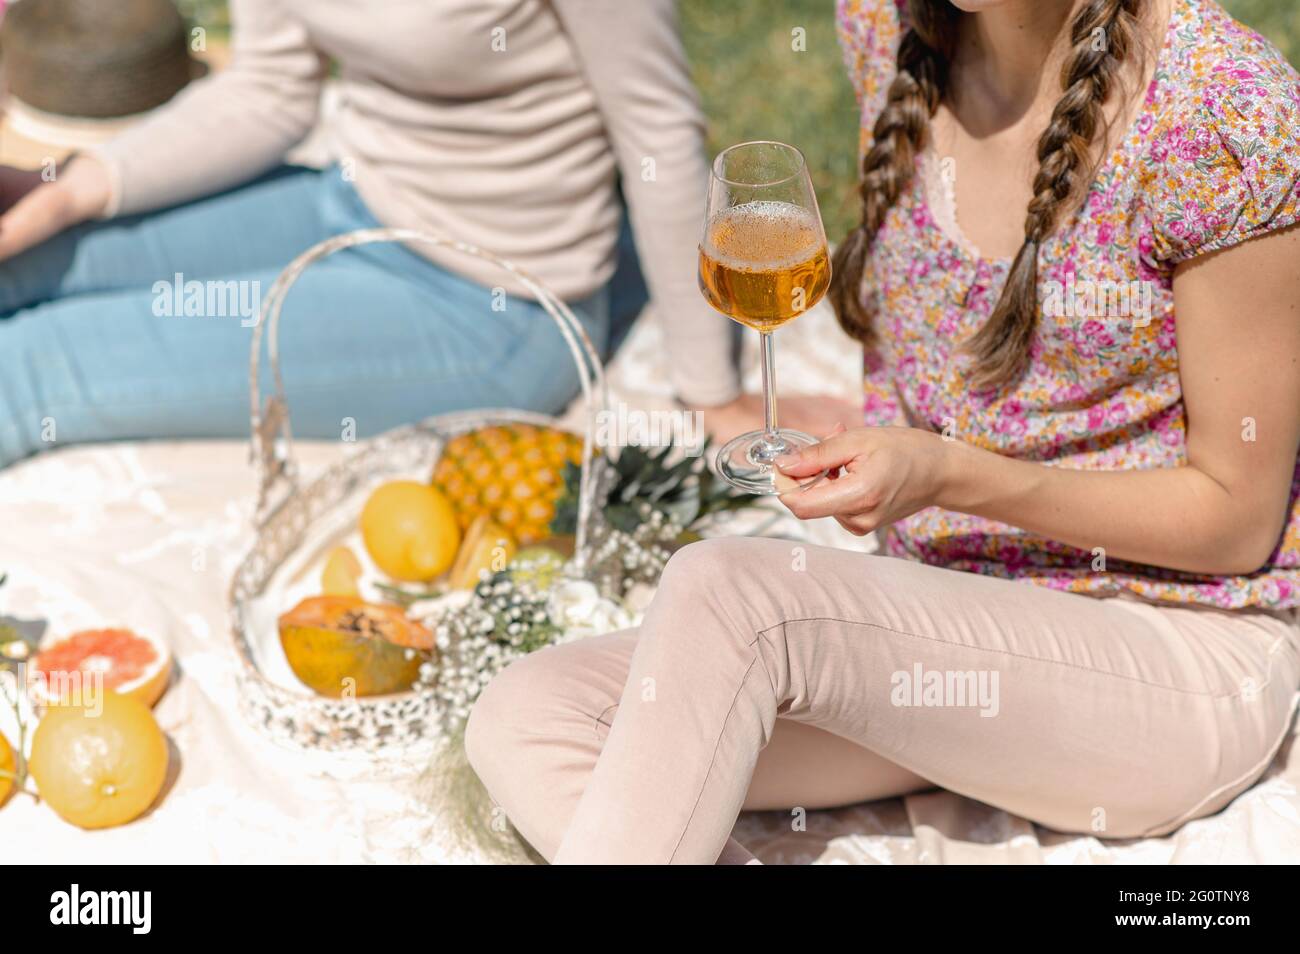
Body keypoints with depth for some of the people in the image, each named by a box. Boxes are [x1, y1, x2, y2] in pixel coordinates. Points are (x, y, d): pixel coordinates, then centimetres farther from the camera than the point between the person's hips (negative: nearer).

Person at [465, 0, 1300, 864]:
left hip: (1176, 649, -6)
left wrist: (945, 474, -21)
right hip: (939, 602, 7)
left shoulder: (1224, 113, -18)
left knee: (725, 589, -31)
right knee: (524, 723, -14)